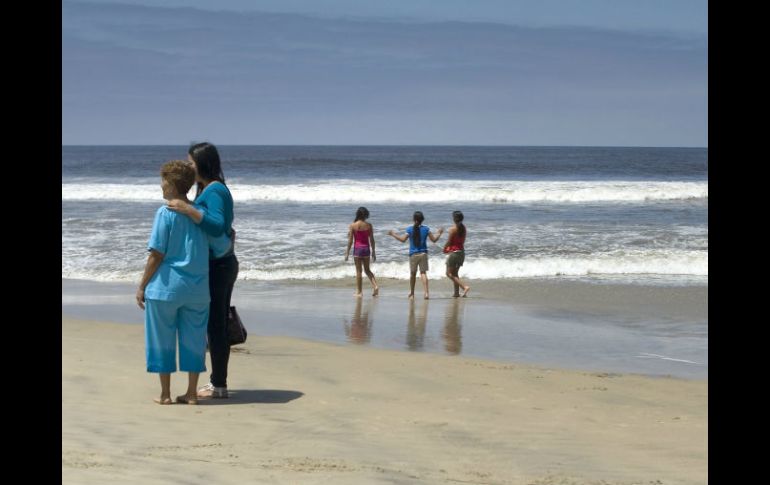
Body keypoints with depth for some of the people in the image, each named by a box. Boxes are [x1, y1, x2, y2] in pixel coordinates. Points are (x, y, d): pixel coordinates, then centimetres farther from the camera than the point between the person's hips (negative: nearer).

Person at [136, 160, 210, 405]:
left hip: (166, 286, -4)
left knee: (162, 339, 7)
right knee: (193, 339, 11)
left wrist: (142, 286, -5)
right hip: (197, 288, 4)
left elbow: (156, 255, -12)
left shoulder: (165, 213, -10)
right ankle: (191, 392, 13)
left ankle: (165, 394, 10)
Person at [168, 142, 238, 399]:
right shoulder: (216, 189, 15)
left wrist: (189, 210, -34)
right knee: (217, 325, 14)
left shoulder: (213, 191, -16)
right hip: (223, 264, 10)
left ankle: (218, 385, 0)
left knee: (215, 325, -5)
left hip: (216, 267, -10)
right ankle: (218, 381, 20)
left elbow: (217, 226, -29)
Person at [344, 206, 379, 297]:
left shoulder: (352, 226, -9)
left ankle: (359, 292, 7)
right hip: (366, 248, 3)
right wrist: (373, 252, 11)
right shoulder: (369, 225, -3)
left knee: (358, 271, 5)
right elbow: (372, 240, 2)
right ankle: (375, 286, 2)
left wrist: (347, 252, 1)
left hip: (357, 249, -3)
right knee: (367, 269, 18)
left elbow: (350, 241, -7)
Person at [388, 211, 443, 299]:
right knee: (423, 273, -3)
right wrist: (439, 233, 21)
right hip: (423, 254, 0)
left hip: (413, 255, 0)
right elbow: (434, 239, 2)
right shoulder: (426, 229, -1)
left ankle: (411, 293, 24)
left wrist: (393, 234, 2)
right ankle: (426, 293, -16)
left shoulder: (410, 229, -5)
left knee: (412, 274, 13)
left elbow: (403, 239, -11)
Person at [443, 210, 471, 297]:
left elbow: (448, 242, -14)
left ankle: (465, 287, -17)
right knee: (455, 273, 18)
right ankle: (456, 292, 16)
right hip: (461, 251, 8)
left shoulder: (453, 229, -16)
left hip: (454, 252, -8)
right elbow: (463, 241, 12)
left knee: (449, 273, -3)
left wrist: (444, 249, 5)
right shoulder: (463, 228, 6)